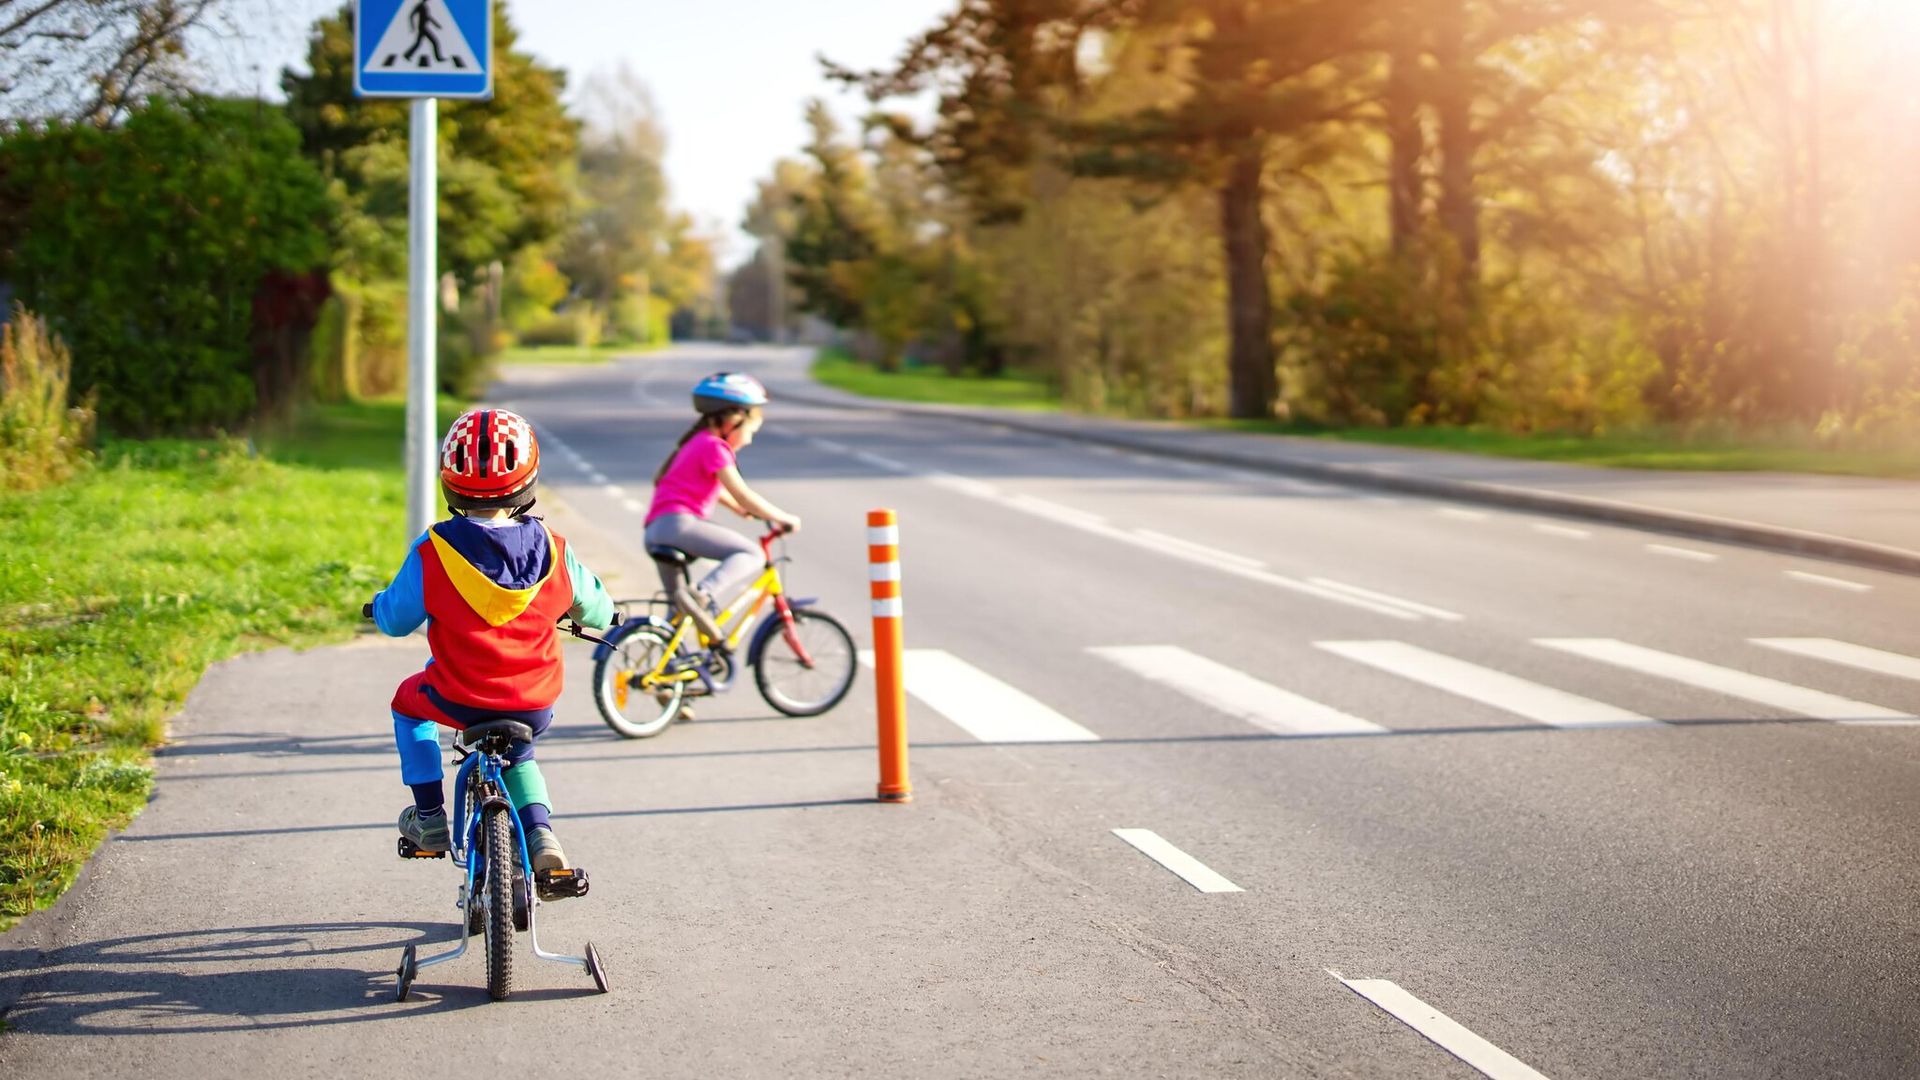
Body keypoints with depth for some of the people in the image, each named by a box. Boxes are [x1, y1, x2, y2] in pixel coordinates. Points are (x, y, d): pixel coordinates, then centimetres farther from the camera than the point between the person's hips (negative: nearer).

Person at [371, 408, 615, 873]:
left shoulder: (432, 551, -13)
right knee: (518, 755, 35)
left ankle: (429, 817, 31)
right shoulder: (551, 548, -7)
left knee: (409, 702, 32)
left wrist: (380, 604, 24)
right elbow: (596, 610, 7)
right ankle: (540, 831, 10)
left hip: (459, 699, -2)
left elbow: (395, 620, 0)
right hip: (536, 704, 2)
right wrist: (599, 616, 31)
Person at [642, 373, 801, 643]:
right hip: (677, 523, -10)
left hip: (655, 530, 10)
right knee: (750, 554, -17)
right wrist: (783, 518, -1)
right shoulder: (713, 447, -6)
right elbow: (743, 496, -9)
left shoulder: (698, 443, 24)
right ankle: (703, 596, -34)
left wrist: (739, 509, 46)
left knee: (680, 610, 22)